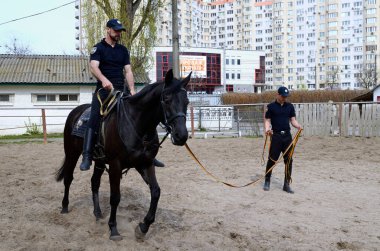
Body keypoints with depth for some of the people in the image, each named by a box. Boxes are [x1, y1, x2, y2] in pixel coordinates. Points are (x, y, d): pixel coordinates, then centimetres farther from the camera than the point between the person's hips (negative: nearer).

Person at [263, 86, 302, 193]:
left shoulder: (290, 106, 9)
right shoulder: (271, 106, 0)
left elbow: (293, 120, 9)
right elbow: (267, 120, 0)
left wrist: (298, 126, -13)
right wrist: (267, 129, -20)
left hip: (287, 135, 3)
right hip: (276, 136, -3)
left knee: (289, 160, 3)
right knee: (272, 159, 0)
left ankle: (286, 184, 12)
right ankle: (267, 181, 19)